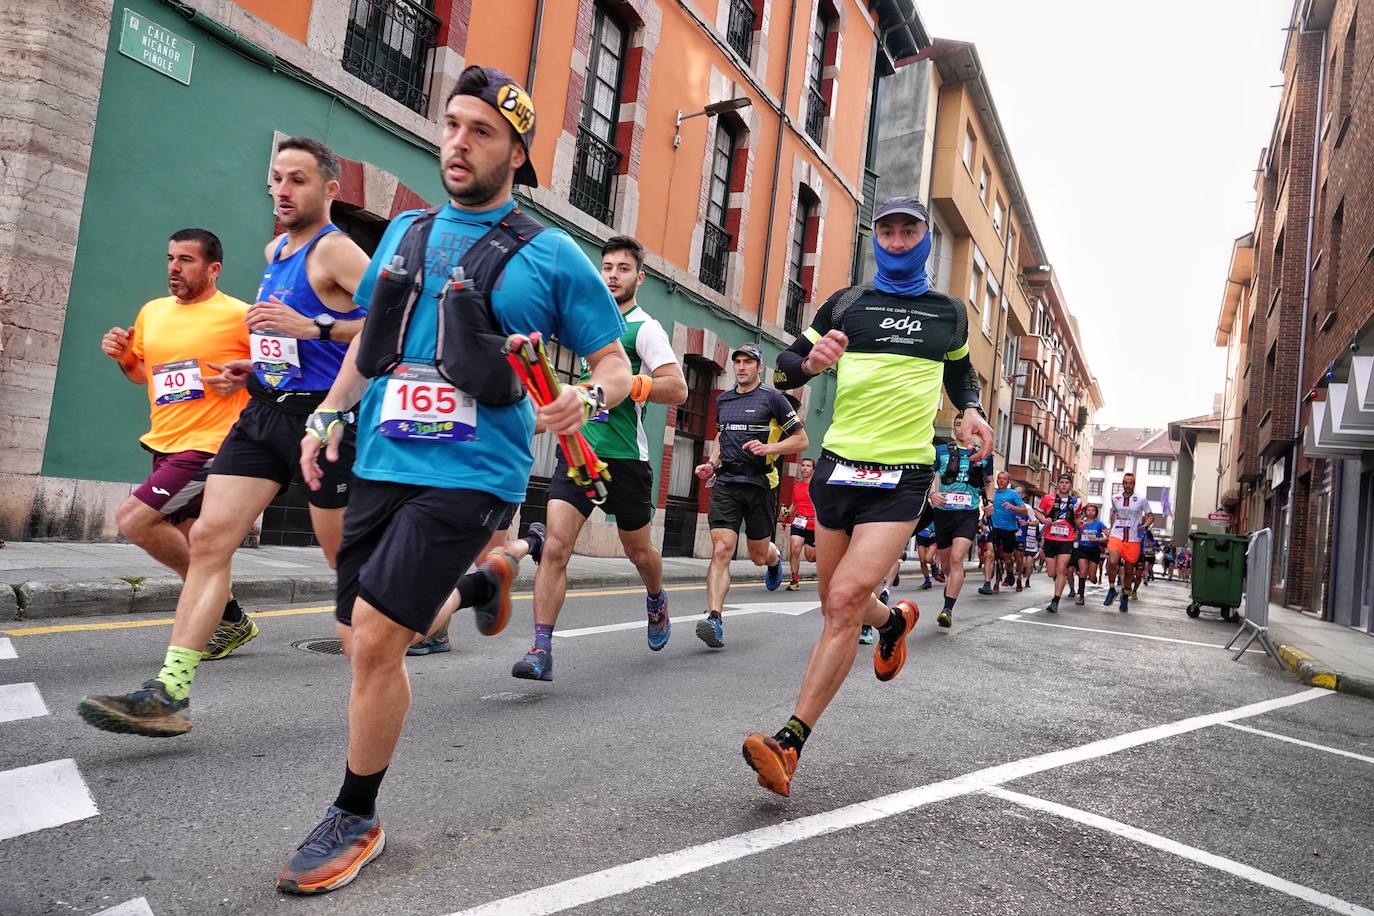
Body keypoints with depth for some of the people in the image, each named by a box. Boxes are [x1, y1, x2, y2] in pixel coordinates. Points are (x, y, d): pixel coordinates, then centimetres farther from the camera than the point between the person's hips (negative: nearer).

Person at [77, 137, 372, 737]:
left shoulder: (334, 249, -9)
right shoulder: (274, 251, 18)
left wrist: (311, 327, -26)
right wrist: (260, 364, 20)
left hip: (322, 415, -8)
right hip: (264, 411, 8)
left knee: (345, 554, 3)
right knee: (209, 536, -3)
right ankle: (170, 692, -1)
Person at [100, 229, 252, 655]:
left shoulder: (237, 314, -9)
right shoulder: (152, 311, 13)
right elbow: (141, 372, 26)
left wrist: (245, 376, -20)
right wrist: (121, 355, 6)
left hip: (208, 445, -8)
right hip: (163, 444, 8)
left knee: (132, 519, -16)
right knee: (186, 542, 11)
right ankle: (227, 621, 26)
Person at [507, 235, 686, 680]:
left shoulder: (644, 327, -5)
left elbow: (677, 390, -15)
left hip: (624, 457, -4)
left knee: (639, 551, 15)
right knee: (555, 547, -11)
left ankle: (657, 602, 48)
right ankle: (541, 649, -7)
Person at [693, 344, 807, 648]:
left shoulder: (772, 398, -1)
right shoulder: (722, 399, 14)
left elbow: (801, 440, 0)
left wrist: (769, 447, -16)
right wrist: (711, 463, 13)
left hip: (760, 483, -3)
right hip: (725, 482, 3)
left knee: (758, 555, 11)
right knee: (721, 550, -13)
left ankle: (775, 558, 48)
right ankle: (714, 619, -18)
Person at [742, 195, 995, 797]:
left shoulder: (949, 313, 13)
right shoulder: (845, 303, 8)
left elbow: (960, 370, 30)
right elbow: (786, 367, 9)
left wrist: (971, 409, 10)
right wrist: (811, 361, -14)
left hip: (902, 476, -2)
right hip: (839, 465, 2)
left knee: (845, 602, -18)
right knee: (838, 607, 14)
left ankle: (790, 742, -14)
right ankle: (894, 620, 49)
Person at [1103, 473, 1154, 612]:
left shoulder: (1141, 499, -2)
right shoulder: (1115, 498, 5)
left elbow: (1150, 515, 7)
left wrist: (1145, 525, -12)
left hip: (1133, 539, 0)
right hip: (1116, 536, 1)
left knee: (1129, 570, 8)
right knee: (1112, 562, -24)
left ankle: (1125, 597, 28)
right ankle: (1111, 589, -4)